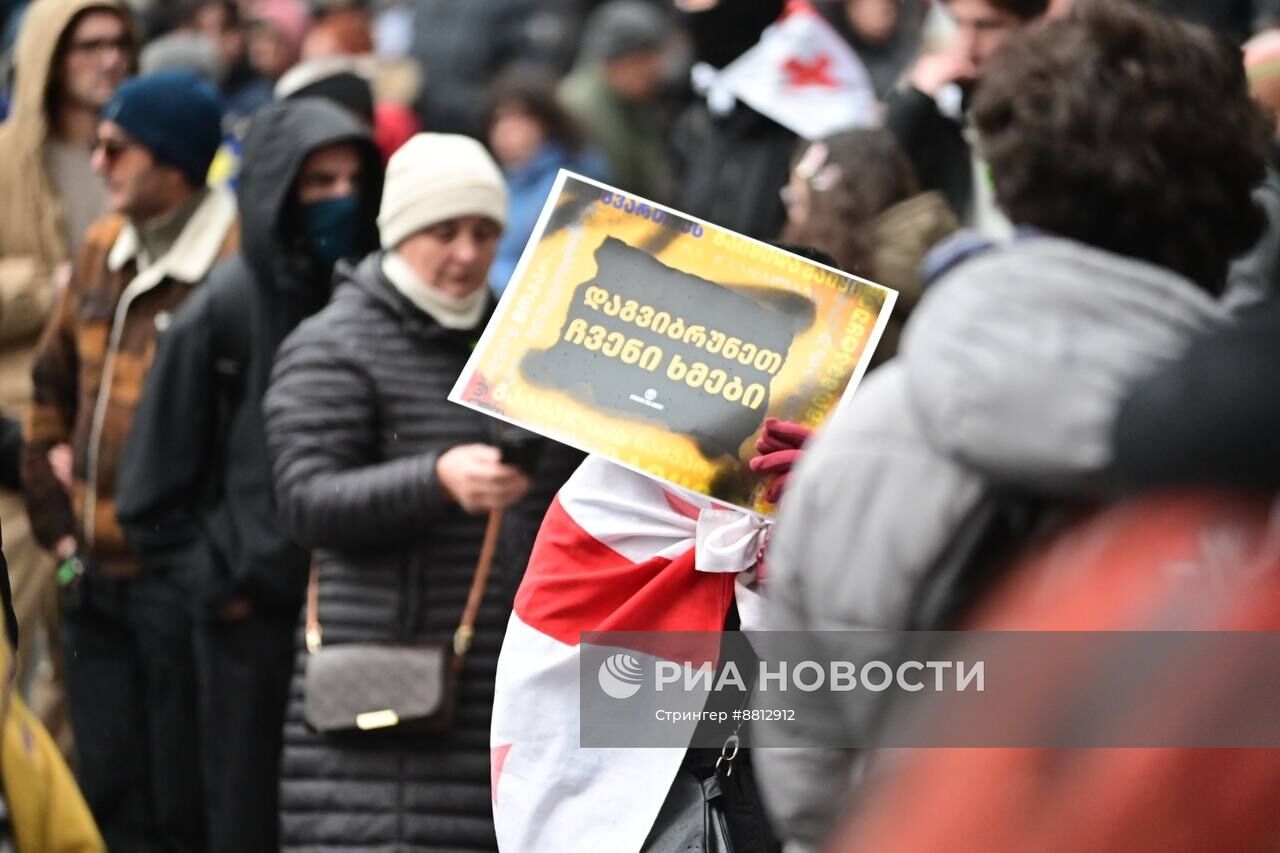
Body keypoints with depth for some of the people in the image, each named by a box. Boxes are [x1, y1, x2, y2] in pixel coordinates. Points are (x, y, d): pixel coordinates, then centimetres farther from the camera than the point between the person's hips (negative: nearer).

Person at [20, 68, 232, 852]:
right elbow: (54, 385, 21)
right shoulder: (103, 251, 12)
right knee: (110, 789, 13)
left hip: (182, 575, -8)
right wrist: (56, 515, 15)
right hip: (96, 573, 8)